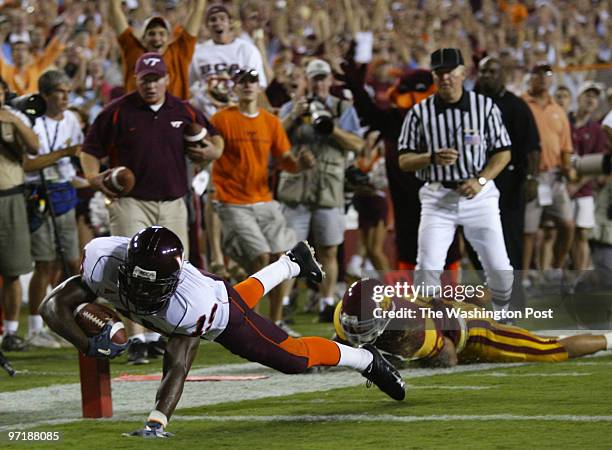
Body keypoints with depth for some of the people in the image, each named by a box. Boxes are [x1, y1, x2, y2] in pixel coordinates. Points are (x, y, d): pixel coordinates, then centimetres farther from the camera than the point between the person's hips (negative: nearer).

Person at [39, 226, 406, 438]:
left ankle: (366, 359, 34)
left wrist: (156, 423, -61)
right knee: (245, 297, 37)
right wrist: (89, 347, -54)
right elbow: (54, 306, -38)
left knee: (292, 357, 6)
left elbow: (178, 367, -49)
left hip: (220, 311, -6)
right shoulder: (104, 262, -42)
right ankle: (292, 263, 68)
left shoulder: (189, 303, -50)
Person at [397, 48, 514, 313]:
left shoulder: (485, 106, 1)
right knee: (427, 268, -9)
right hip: (437, 198, 0)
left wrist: (481, 180, -12)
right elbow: (404, 160, 1)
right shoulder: (420, 112, 1)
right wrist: (432, 158, -19)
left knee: (499, 268, 0)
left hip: (479, 194, 0)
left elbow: (503, 152, 4)